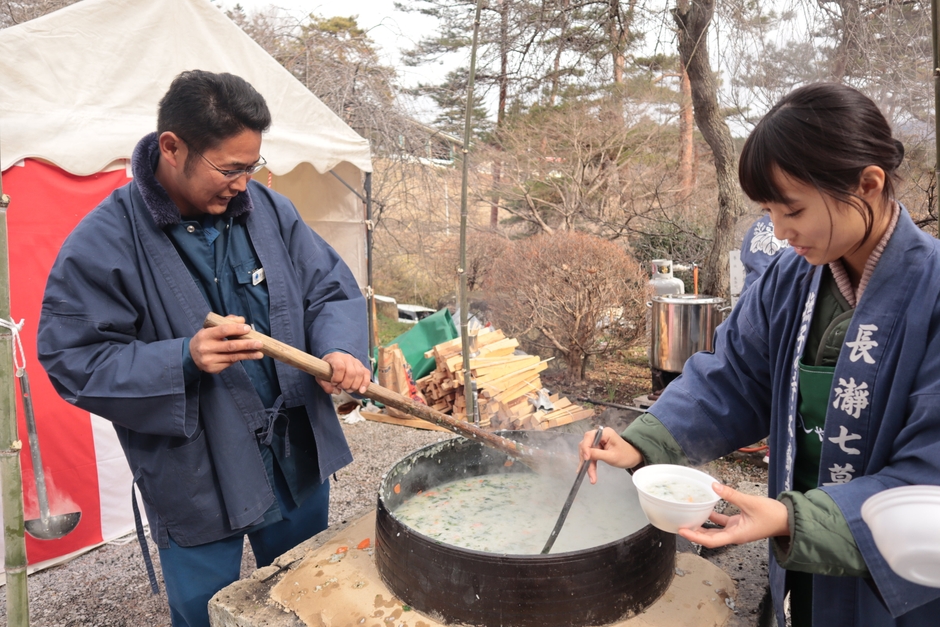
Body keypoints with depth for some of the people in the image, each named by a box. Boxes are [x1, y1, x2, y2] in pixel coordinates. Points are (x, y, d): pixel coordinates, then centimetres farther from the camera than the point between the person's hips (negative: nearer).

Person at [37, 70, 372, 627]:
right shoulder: (101, 245, -14)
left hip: (300, 457, 4)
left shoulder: (268, 209, -3)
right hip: (195, 483, -3)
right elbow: (73, 360, -12)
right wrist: (183, 360, -28)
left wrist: (339, 349, -19)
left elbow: (331, 289, 2)